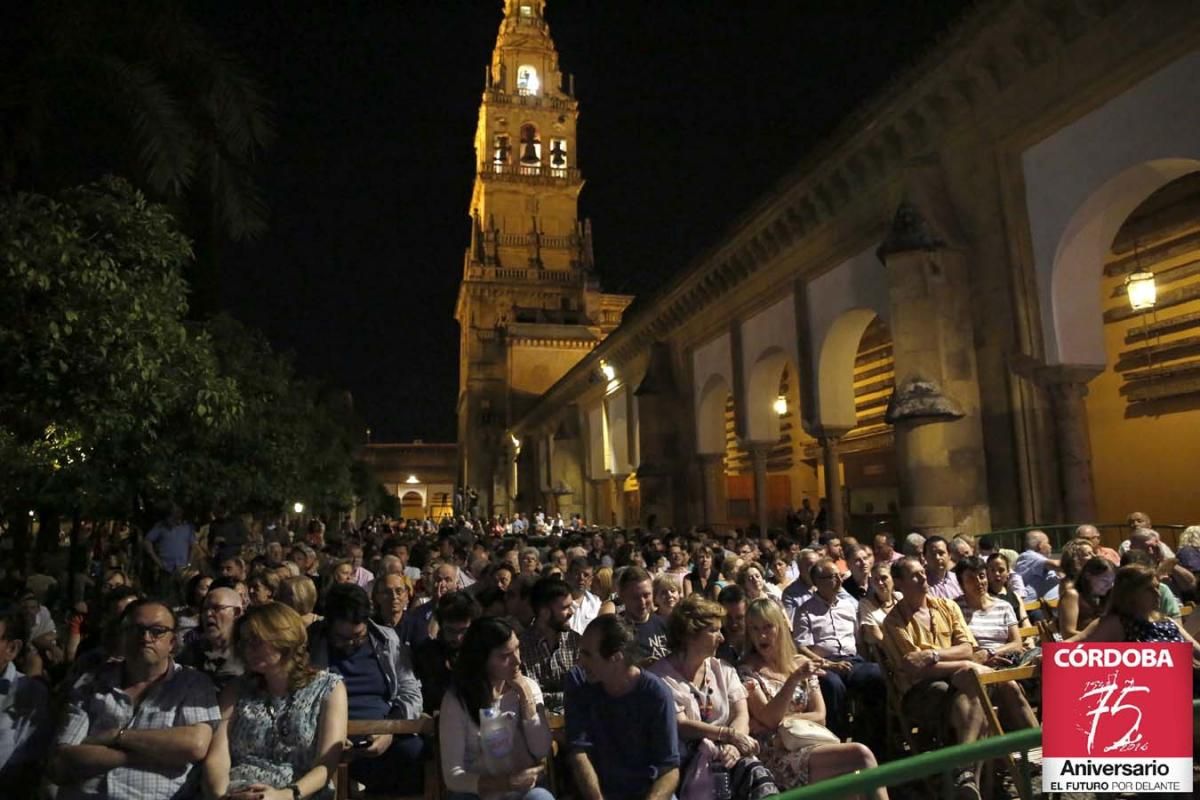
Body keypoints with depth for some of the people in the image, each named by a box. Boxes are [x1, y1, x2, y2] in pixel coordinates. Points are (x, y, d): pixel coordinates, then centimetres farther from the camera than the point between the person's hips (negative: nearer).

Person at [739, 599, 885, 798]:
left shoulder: (801, 663, 12)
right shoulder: (746, 671, -3)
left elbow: (819, 716, 7)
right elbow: (768, 719, -13)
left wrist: (783, 718, -7)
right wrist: (794, 680, -23)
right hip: (776, 755, -4)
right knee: (861, 755, -24)